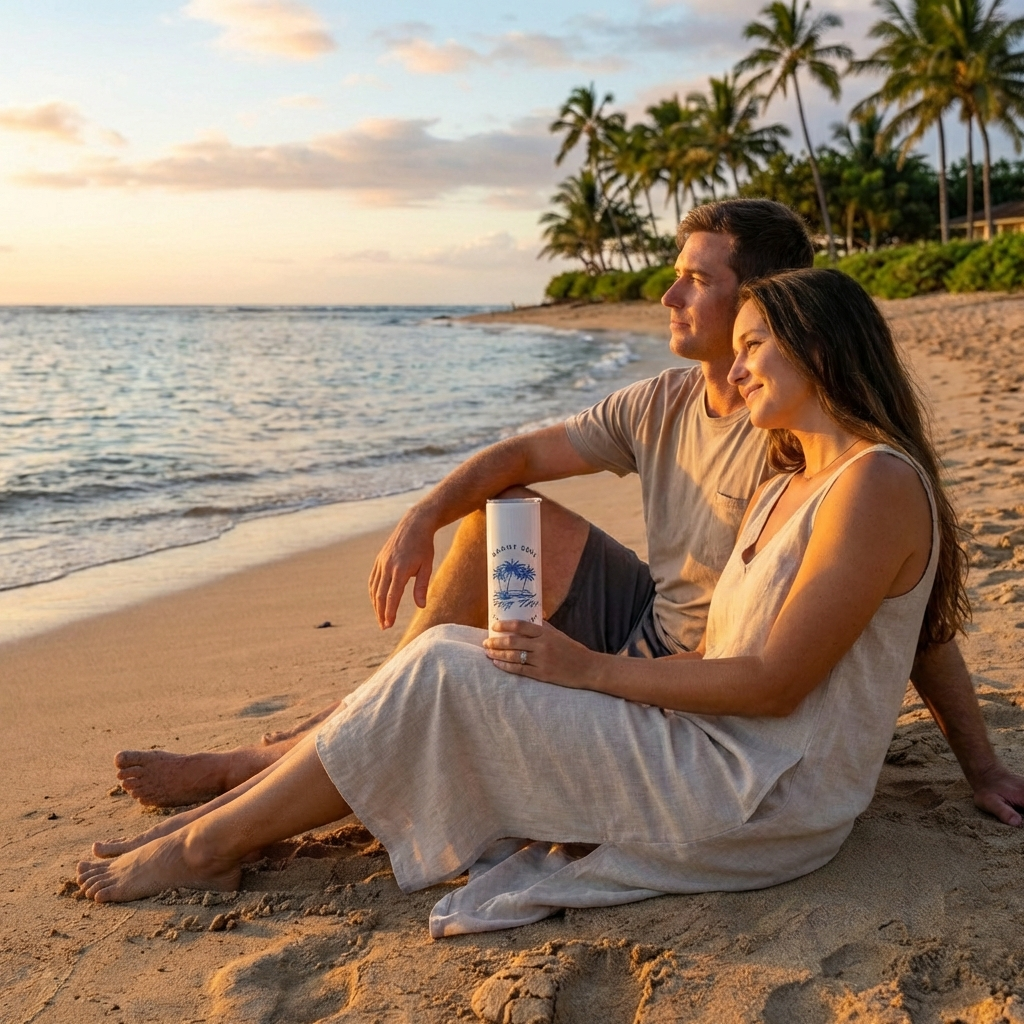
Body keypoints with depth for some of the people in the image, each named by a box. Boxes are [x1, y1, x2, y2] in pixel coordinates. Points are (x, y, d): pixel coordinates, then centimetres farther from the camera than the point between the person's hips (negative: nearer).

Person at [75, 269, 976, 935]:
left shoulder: (878, 483, -16)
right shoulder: (782, 489, 14)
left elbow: (775, 682, -20)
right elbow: (721, 656, 9)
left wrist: (595, 670, -14)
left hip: (764, 801, -9)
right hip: (715, 753, 9)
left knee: (442, 672, -15)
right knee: (449, 658, -2)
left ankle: (215, 843, 0)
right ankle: (229, 807, 5)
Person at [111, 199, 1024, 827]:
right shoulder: (663, 403, 2)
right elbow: (526, 454, 4)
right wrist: (423, 517, -13)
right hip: (643, 627, 8)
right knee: (504, 511, 0)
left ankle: (240, 771, 2)